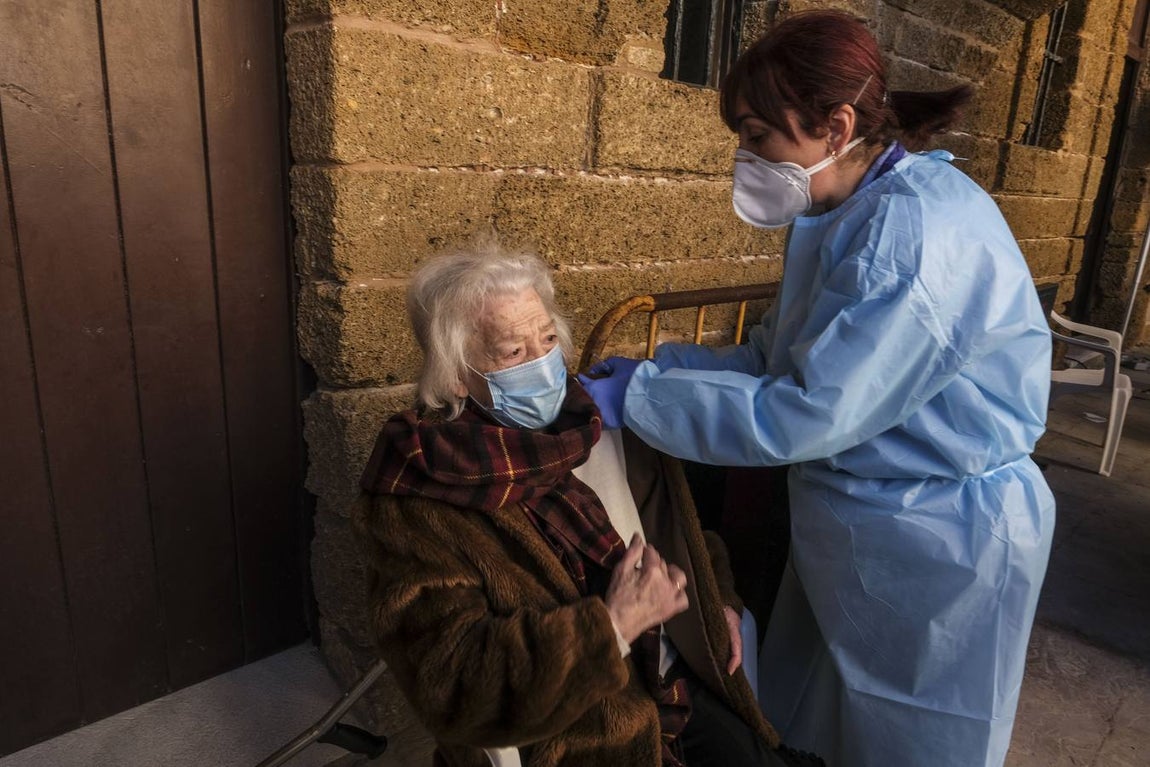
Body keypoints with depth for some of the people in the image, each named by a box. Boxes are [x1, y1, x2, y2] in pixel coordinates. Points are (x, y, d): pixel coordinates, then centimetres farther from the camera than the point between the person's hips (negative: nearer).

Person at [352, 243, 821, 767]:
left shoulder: (604, 416, 1)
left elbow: (678, 526, 18)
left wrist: (718, 598, 4)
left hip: (679, 686, 6)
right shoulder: (417, 505, -18)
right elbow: (453, 684, -23)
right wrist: (613, 625, -26)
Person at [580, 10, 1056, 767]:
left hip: (937, 547, -9)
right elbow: (777, 358, 6)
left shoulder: (914, 236, -28)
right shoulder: (855, 214, 4)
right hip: (854, 527, 9)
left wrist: (638, 397, -22)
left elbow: (803, 414, -28)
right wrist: (658, 367, -5)